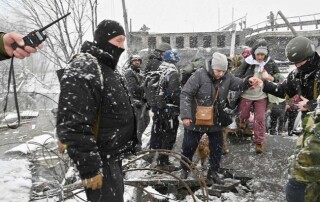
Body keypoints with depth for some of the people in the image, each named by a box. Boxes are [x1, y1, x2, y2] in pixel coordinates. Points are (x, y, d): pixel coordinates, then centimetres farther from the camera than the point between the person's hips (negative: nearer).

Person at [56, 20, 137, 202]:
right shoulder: (82, 71, -22)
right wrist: (90, 168, -25)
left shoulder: (109, 68, 11)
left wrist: (128, 145, 24)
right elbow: (73, 127, -28)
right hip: (101, 160, -10)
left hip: (113, 156, 10)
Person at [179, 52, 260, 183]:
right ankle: (185, 169, 36)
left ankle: (213, 172, 34)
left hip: (216, 121, 4)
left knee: (217, 148, 14)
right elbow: (185, 94, -20)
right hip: (196, 120, -4)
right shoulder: (199, 75, -20)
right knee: (189, 146, 11)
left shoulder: (227, 77, -6)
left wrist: (247, 81, -21)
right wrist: (185, 115, -25)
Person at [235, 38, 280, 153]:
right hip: (246, 95, 0)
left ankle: (259, 142, 17)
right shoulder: (247, 62, -14)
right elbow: (236, 77, -12)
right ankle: (244, 120, 55)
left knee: (260, 119, 3)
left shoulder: (270, 63, -7)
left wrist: (271, 78, -20)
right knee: (243, 114, 18)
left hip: (262, 96, 1)